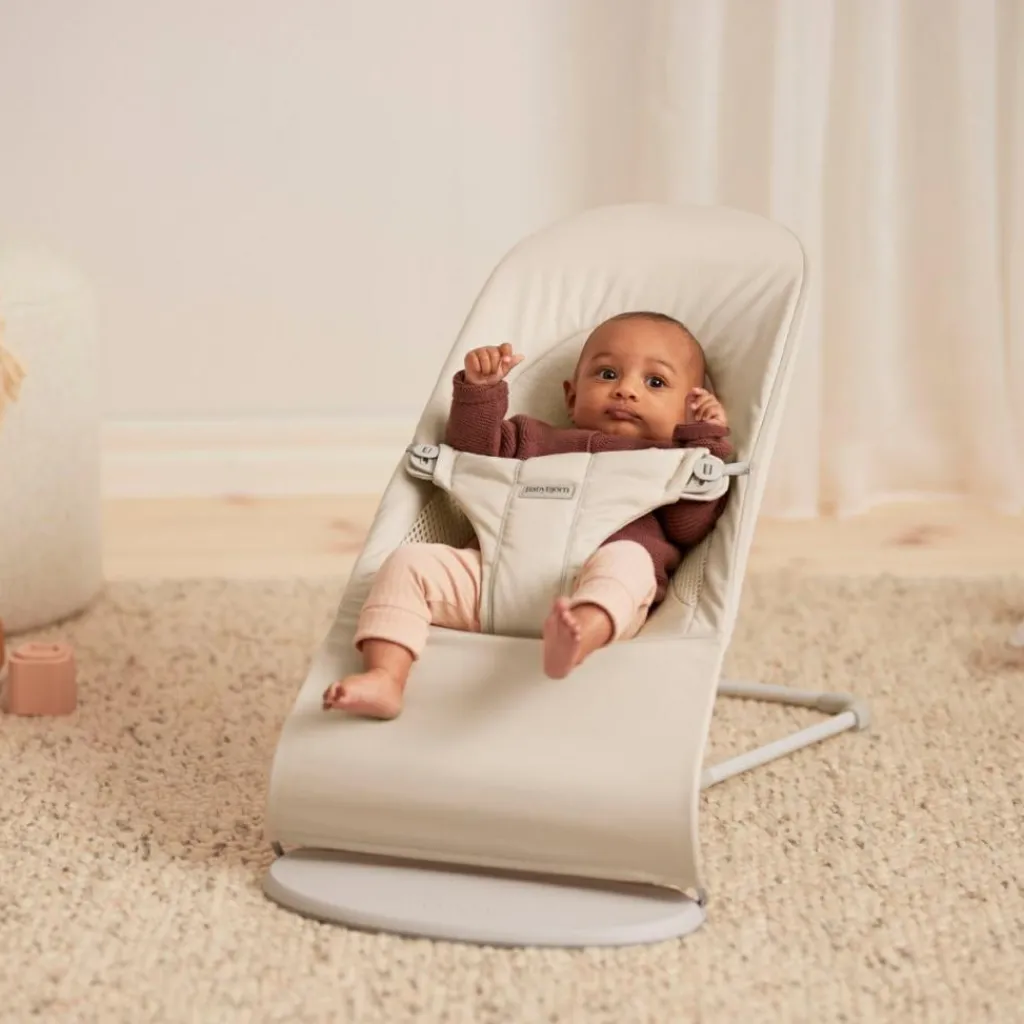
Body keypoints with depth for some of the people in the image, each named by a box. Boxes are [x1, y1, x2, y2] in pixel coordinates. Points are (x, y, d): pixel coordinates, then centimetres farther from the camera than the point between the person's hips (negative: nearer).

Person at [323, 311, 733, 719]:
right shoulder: (540, 440, 37)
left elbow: (690, 527, 9)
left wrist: (707, 440, 8)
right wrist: (480, 390, 18)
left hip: (594, 593, -3)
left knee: (625, 559, -37)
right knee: (410, 561, -16)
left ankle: (578, 636, -69)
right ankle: (384, 679, -35)